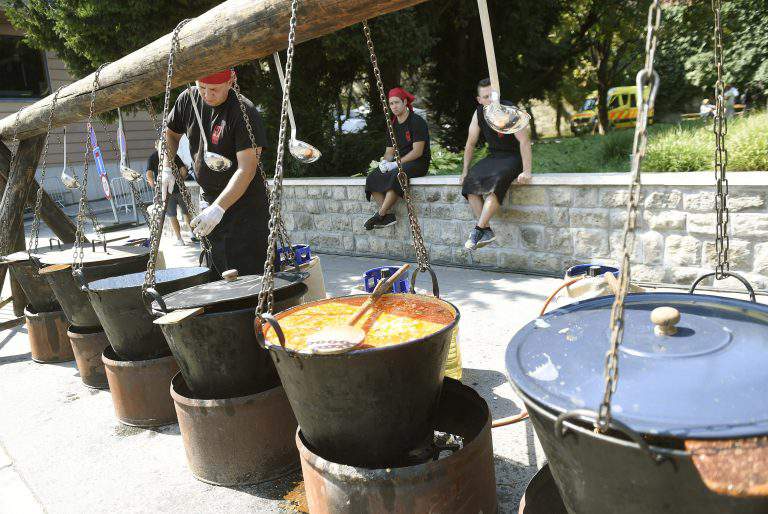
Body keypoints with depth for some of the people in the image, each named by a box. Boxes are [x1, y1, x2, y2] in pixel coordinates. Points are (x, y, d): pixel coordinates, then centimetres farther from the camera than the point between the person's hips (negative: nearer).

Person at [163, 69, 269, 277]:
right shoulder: (188, 99, 0)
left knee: (247, 274, -10)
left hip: (245, 203, -7)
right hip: (209, 201, 7)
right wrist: (167, 168, 3)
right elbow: (171, 134, 18)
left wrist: (218, 208, -33)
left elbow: (247, 168, -26)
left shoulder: (245, 112, -20)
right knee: (213, 271, 16)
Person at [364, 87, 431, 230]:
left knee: (395, 175, -37)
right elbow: (390, 151, 16)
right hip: (401, 163, 8)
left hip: (419, 163, -7)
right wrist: (384, 162, -8)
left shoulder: (417, 121, -8)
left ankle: (380, 215, -29)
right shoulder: (393, 124, 15)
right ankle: (389, 215, -20)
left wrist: (396, 164, -21)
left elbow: (417, 151, -15)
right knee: (372, 178, -15)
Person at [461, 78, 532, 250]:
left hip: (513, 157, -6)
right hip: (493, 157, 6)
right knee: (470, 181, -21)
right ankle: (487, 231, -22)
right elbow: (470, 143, 11)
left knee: (495, 182, -35)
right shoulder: (479, 113, 2)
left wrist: (526, 171, -28)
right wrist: (465, 170, 6)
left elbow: (524, 141, -20)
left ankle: (478, 230, -31)